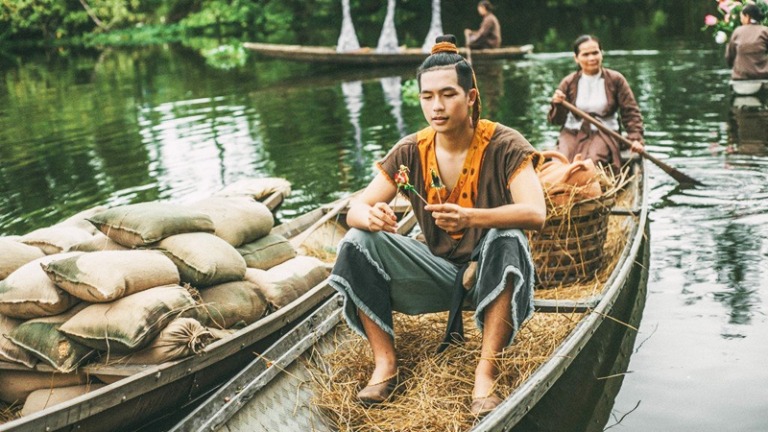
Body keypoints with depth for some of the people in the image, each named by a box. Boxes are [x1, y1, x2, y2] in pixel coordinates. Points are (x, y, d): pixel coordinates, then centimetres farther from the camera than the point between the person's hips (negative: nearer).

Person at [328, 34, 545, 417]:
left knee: (508, 239, -36)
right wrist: (372, 217, -34)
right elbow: (355, 209, -8)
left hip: (492, 273, -3)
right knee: (358, 243, -17)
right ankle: (385, 362, -12)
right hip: (440, 272, 3)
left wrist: (468, 217, -45)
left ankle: (486, 372, -29)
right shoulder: (410, 152, -5)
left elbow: (535, 213, -29)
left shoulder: (503, 145, -15)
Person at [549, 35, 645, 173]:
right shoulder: (569, 83, 4)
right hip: (572, 133, 2)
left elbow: (630, 112, 3)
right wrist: (558, 104, -18)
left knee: (591, 163, -32)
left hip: (604, 133, -1)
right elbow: (556, 120, 4)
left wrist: (635, 138, -10)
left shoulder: (615, 80, 2)